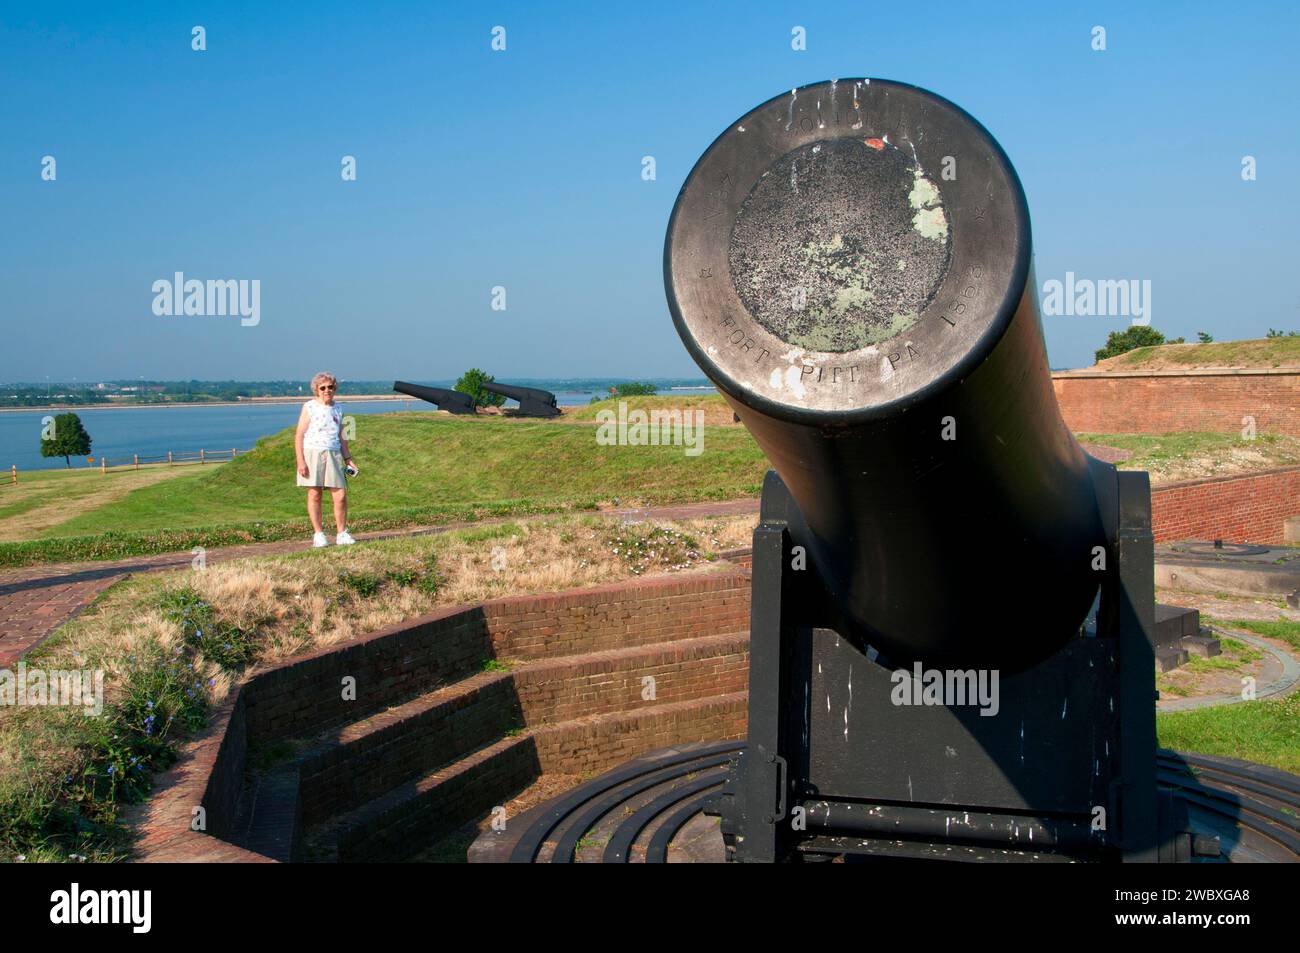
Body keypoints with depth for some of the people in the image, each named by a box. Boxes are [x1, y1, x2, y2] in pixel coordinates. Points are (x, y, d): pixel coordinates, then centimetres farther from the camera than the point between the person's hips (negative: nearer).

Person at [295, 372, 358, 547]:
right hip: (312, 453, -4)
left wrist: (348, 460, 16)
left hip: (333, 455, 4)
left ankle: (342, 534, 7)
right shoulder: (309, 407, 0)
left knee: (341, 495, -3)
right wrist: (300, 461, -11)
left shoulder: (337, 409, 15)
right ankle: (318, 535, 6)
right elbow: (299, 436, -3)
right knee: (314, 494, -1)